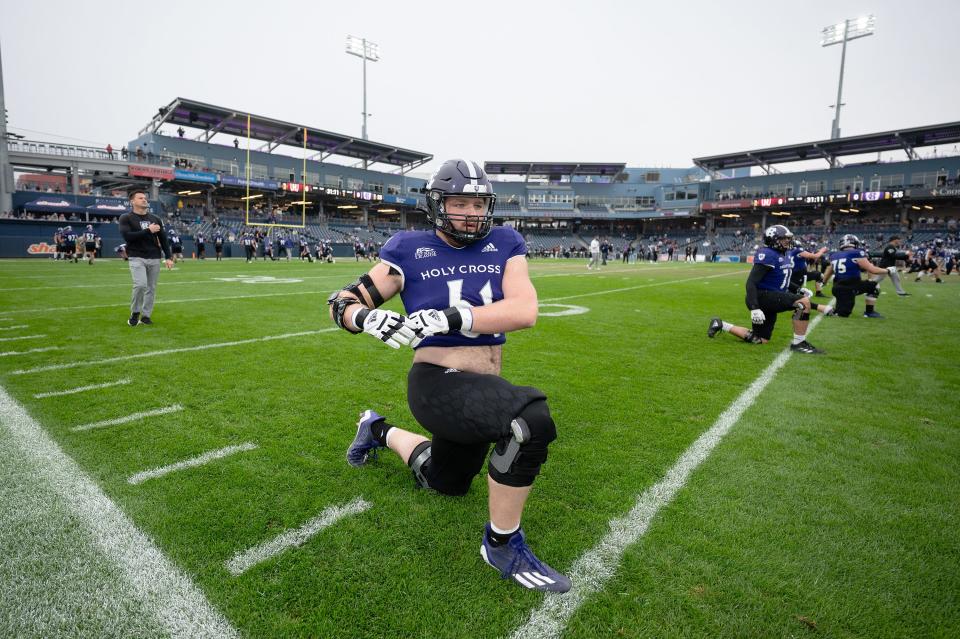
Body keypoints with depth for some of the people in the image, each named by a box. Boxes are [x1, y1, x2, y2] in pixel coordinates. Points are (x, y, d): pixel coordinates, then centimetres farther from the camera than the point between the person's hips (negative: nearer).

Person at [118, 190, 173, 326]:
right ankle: (135, 313, 3)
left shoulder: (155, 219, 13)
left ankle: (146, 315, 16)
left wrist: (168, 257, 4)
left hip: (154, 258, 4)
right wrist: (148, 231, -17)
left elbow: (163, 238, 12)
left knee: (151, 288, 4)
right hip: (137, 258, -4)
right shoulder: (126, 218, 0)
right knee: (140, 284, -18)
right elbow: (127, 236, -14)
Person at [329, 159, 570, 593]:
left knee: (446, 483, 28)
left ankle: (379, 431, 52)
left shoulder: (504, 245, 1)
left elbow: (524, 311, -16)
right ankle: (502, 544, -10)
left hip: (482, 389, 6)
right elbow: (342, 303, 1)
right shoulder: (411, 252, -5)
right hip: (437, 382, -5)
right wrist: (368, 319, -23)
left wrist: (448, 319, -28)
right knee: (530, 417, -33)